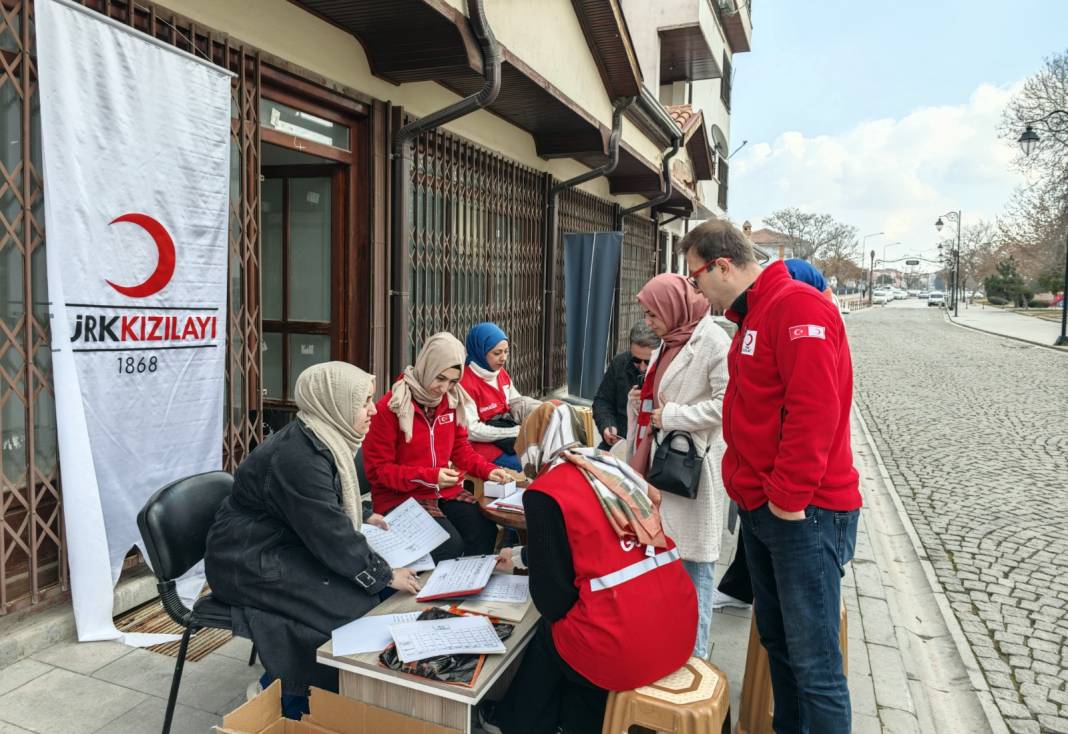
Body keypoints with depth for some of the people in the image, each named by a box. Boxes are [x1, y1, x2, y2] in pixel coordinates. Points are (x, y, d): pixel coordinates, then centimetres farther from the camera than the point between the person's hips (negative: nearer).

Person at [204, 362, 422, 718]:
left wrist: (364, 516, 14)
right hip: (248, 562, -10)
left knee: (362, 581, 1)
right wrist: (385, 576, -17)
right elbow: (332, 536, -26)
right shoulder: (298, 457, -28)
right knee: (349, 601, -19)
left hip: (282, 544, 10)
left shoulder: (319, 438, 2)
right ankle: (290, 699, 2)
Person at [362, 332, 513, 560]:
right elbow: (377, 470, -12)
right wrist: (429, 476, -22)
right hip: (401, 496, -5)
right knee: (450, 545, -25)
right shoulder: (389, 408, -15)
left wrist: (487, 470, -3)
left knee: (485, 532, -16)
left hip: (445, 491, 6)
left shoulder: (451, 401, 3)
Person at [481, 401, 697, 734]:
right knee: (568, 621, 29)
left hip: (624, 645, -6)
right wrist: (521, 555, 41)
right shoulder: (613, 467, 13)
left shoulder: (545, 493, -8)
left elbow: (551, 597, -6)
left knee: (549, 631, 24)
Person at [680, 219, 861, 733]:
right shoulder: (751, 315, 15)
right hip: (760, 507, 10)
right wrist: (744, 484, 15)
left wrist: (789, 497, -20)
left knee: (813, 661, -1)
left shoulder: (798, 307, -15)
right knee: (775, 640, 19)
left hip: (803, 512, -10)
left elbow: (814, 411, -23)